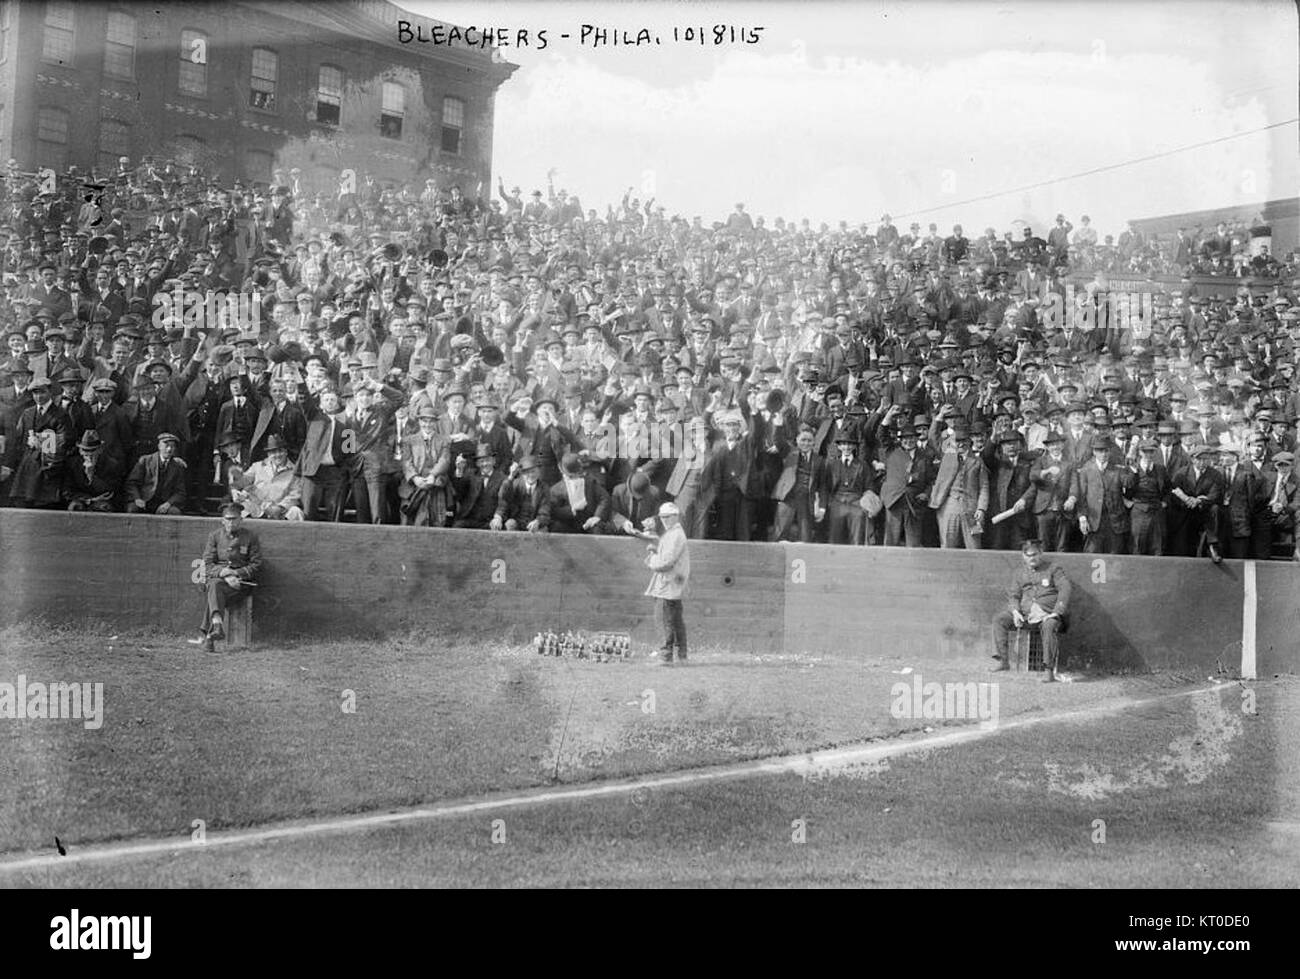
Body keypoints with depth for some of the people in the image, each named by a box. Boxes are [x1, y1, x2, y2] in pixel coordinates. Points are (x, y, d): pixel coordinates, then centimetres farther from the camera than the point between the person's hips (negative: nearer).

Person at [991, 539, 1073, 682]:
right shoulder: (1020, 574, 21)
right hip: (1025, 613, 5)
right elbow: (1013, 595, 16)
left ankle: (1049, 669, -37)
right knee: (999, 619, -13)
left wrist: (1056, 612, -18)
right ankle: (1003, 661, -15)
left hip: (1048, 613, -5)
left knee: (1049, 626, -39)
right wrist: (1015, 611, -6)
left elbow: (1065, 590, -5)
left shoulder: (1054, 569, 8)